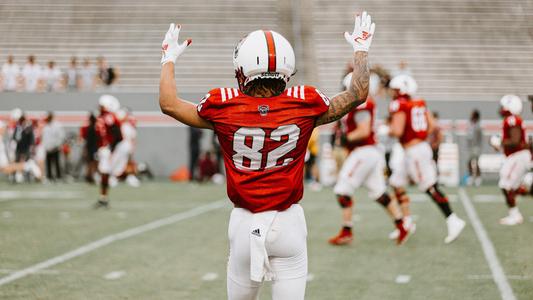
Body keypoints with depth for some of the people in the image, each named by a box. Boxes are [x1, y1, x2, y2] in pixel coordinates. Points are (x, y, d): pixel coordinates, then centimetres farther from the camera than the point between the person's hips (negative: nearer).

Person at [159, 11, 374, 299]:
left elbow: (168, 103, 6)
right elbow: (357, 94, 6)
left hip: (244, 223, 0)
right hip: (288, 223, 0)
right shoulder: (304, 106, -8)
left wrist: (169, 58, 23)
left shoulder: (223, 109, -8)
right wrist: (361, 50, 22)